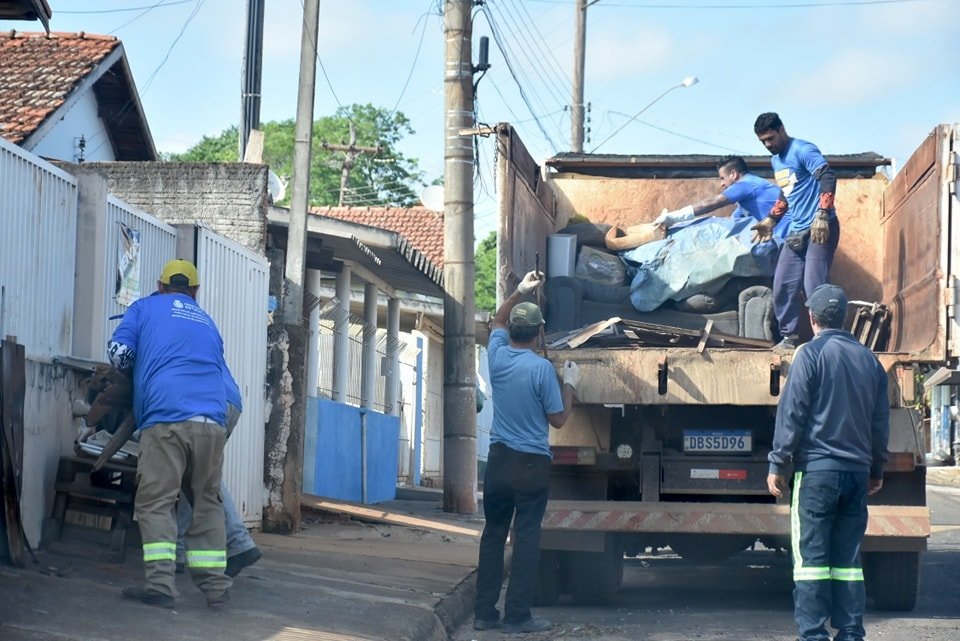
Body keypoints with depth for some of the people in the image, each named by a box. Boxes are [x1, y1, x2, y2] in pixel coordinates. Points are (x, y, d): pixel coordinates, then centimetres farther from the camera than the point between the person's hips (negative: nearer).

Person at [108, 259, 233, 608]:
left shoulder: (145, 308, 16)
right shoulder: (208, 323, 27)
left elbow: (118, 352, 6)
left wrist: (137, 370, 26)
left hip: (166, 417, -4)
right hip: (212, 422, 4)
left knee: (156, 502, -4)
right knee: (207, 504, 11)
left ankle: (160, 584, -16)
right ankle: (215, 585, 7)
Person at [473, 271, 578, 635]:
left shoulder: (497, 357, 2)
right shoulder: (541, 368, -13)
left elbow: (498, 322, 25)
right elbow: (558, 419, -5)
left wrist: (520, 291, 27)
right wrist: (569, 384, 7)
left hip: (499, 458, 5)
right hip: (531, 463, -5)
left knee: (493, 534, 11)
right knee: (526, 537, -3)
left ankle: (484, 612, 11)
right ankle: (517, 617, -4)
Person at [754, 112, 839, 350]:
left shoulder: (803, 150, -10)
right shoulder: (776, 160, 18)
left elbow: (828, 177, -20)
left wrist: (822, 215, -27)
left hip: (820, 229, -9)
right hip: (796, 232, 9)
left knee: (814, 285, -15)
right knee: (783, 285, 5)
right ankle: (789, 337, 13)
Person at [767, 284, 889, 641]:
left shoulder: (811, 354, -5)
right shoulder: (869, 360, 12)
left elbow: (791, 413, -9)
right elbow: (880, 421, 15)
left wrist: (777, 464, -5)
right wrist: (877, 468, 23)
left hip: (817, 468, -5)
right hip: (857, 471, 5)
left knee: (810, 555, -4)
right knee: (848, 557, 9)